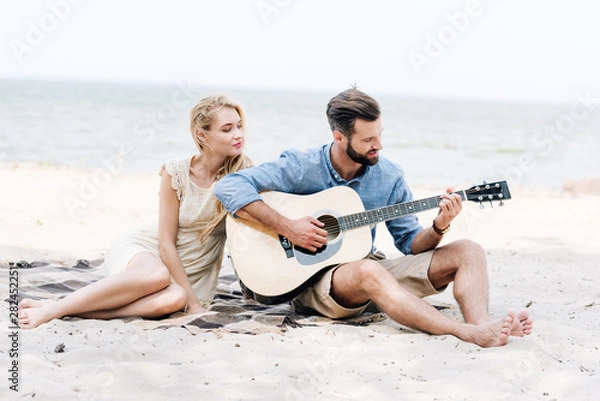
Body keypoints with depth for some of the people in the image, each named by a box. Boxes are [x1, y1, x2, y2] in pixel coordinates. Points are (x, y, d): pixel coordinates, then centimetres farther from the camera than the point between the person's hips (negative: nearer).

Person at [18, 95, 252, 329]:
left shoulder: (241, 172, -8)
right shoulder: (175, 173, -12)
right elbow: (166, 243, -11)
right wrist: (192, 302, -15)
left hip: (187, 274, 2)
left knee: (174, 299, -36)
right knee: (158, 275, -40)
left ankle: (81, 311, -33)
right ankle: (54, 308, -32)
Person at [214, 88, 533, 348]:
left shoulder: (389, 176, 4)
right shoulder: (300, 168, -9)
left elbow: (410, 242, 8)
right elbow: (229, 187, -18)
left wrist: (439, 227, -14)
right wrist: (286, 227, -25)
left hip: (371, 269, 6)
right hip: (313, 280, -5)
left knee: (467, 251, -11)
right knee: (369, 272, -41)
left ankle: (481, 324, -41)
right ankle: (468, 334, -48)